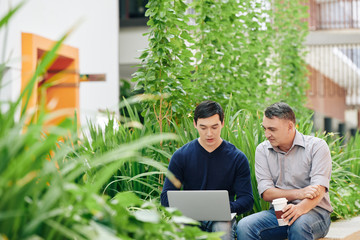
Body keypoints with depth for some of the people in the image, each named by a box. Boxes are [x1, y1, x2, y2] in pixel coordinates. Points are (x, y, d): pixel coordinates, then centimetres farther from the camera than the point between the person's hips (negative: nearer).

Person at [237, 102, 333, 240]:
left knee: (299, 226, -38)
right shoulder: (262, 150, 7)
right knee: (244, 226, -26)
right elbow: (266, 193, -3)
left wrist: (300, 208, -37)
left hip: (314, 210, -3)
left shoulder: (317, 146, -3)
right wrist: (299, 193, -18)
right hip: (279, 211, 3)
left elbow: (319, 189, -16)